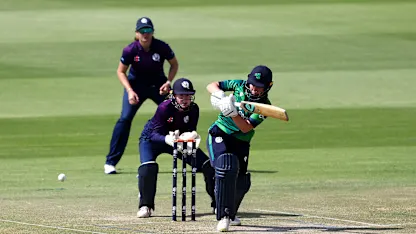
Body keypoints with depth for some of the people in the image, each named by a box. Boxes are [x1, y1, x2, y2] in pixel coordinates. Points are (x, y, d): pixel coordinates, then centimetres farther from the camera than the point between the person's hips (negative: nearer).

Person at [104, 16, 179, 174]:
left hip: (158, 84, 2)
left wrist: (168, 82, -16)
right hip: (136, 85, -2)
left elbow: (174, 64, -1)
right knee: (125, 118, -15)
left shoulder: (162, 47, -19)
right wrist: (130, 91, -20)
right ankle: (110, 162, -9)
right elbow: (121, 72, -8)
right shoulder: (130, 50, -21)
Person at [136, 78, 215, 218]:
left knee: (208, 166, -4)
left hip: (179, 140, 4)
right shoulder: (165, 107, -32)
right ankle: (146, 206, -15)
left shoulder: (193, 109, -19)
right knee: (148, 167, -32)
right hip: (151, 138, -4)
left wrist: (191, 135, -42)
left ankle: (217, 203, 14)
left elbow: (191, 132, -17)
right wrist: (167, 139, -55)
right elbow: (155, 134, -34)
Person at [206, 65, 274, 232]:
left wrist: (233, 113, -37)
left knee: (242, 183, 7)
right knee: (226, 168, -27)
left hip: (241, 143, 3)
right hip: (219, 135, -2)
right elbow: (212, 86, 0)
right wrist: (220, 95, -21)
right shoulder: (239, 86, -6)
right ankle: (223, 217, -29)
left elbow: (246, 128, -23)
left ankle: (229, 214, 39)